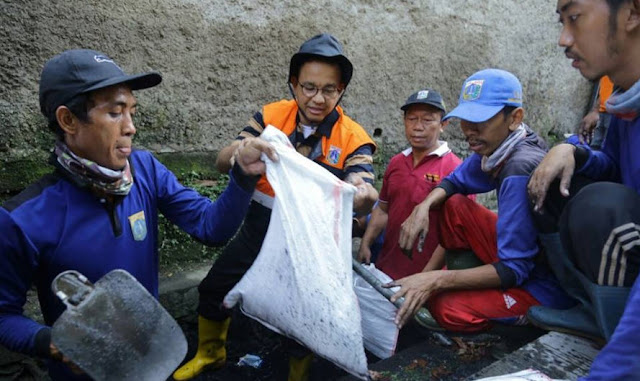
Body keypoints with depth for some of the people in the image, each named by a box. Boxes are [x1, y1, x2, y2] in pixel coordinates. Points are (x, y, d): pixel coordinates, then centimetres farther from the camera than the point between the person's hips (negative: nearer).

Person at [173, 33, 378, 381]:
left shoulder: (352, 138, -14)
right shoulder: (272, 116, -8)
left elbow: (360, 199, -25)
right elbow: (222, 163, -15)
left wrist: (363, 196, -50)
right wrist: (240, 150, -40)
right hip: (258, 229, 3)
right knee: (214, 289, 14)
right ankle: (209, 353, 44)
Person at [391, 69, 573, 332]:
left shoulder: (521, 169, -29)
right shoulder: (496, 145, -6)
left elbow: (514, 269, -28)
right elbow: (454, 182, 10)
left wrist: (436, 280, -32)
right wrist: (423, 207, -12)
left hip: (545, 284, -8)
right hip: (517, 253, 8)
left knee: (446, 307, -24)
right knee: (454, 206, 0)